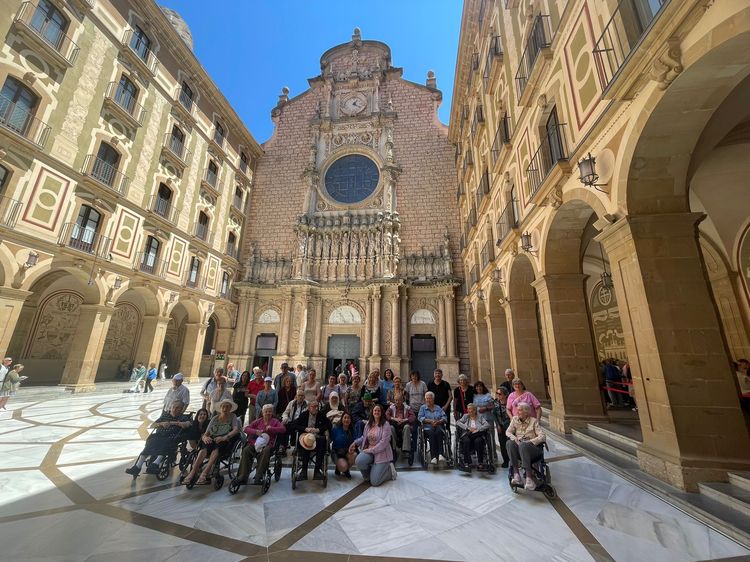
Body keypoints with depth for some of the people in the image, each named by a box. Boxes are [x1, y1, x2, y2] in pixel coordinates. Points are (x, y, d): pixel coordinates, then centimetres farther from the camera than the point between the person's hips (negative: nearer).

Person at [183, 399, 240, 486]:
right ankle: (193, 472, -37)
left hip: (225, 444, -3)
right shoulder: (215, 418, 16)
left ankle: (205, 473, -41)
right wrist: (205, 438, -15)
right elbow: (205, 434, 10)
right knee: (205, 445, -30)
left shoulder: (232, 417, 7)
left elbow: (236, 429, -10)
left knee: (216, 447, -35)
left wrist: (225, 437, -27)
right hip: (212, 441, 3)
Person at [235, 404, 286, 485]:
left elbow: (283, 429, 0)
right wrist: (255, 431, -9)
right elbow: (246, 429, 11)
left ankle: (258, 477, -32)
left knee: (265, 451, -36)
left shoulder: (275, 421, 16)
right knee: (246, 450, -28)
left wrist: (271, 429, -13)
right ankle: (242, 477, -26)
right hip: (255, 442, 3)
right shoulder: (258, 421, 23)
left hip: (268, 444, -2)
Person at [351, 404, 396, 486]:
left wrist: (371, 450, -18)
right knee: (358, 461, -27)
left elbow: (384, 442, -18)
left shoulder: (386, 425, -12)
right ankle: (369, 473, 7)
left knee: (374, 482, -12)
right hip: (369, 450, 5)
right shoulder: (368, 423, 6)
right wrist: (355, 443, -1)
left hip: (381, 452, -5)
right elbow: (364, 437, 15)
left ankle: (389, 469, 17)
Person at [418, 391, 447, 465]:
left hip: (439, 427, 1)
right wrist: (430, 421, -9)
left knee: (438, 432, -34)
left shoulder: (438, 408, 22)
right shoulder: (422, 407, 18)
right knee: (432, 433, -34)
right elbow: (420, 418, 3)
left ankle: (440, 454, -38)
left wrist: (438, 421, -10)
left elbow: (444, 417, 9)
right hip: (428, 428, -1)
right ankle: (433, 457, -38)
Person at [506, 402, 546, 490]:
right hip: (519, 448, 3)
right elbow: (508, 432, 10)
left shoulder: (533, 421, 1)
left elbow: (543, 437, -8)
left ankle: (529, 477, -40)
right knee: (510, 443, -30)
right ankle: (516, 474, -34)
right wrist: (514, 438, -11)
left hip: (533, 448, -3)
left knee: (523, 445, -37)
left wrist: (529, 442, -19)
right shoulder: (515, 419, 11)